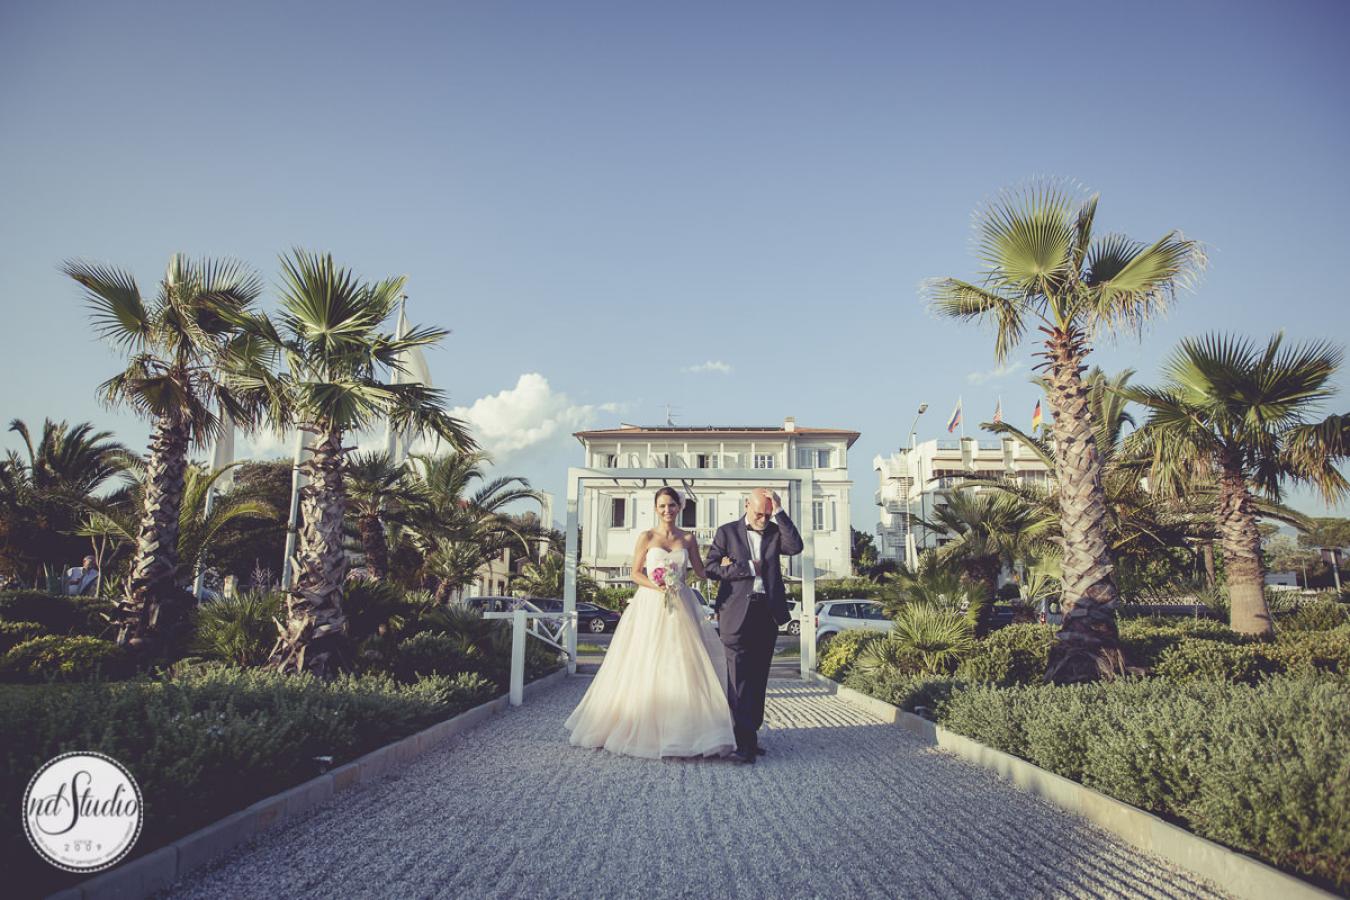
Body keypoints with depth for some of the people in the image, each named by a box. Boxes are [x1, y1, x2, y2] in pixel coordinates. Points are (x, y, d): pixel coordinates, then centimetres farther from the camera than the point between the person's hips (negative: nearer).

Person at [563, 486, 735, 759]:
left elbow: (702, 571, 10)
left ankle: (682, 731, 5)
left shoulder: (688, 539, 9)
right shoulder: (646, 537, 3)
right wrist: (656, 586, -14)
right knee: (645, 669, -2)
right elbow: (635, 573, 3)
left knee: (684, 667, -3)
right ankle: (643, 730, 9)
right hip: (650, 607, -2)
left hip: (680, 608, 2)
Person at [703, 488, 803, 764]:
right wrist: (748, 568, -9)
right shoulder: (727, 532, 5)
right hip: (737, 614, -3)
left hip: (767, 614, 3)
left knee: (758, 679, 9)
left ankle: (751, 736, 18)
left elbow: (795, 546, -8)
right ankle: (745, 741, -7)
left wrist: (779, 512, -11)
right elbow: (711, 568, -3)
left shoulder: (775, 532, 12)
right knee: (739, 679, -7)